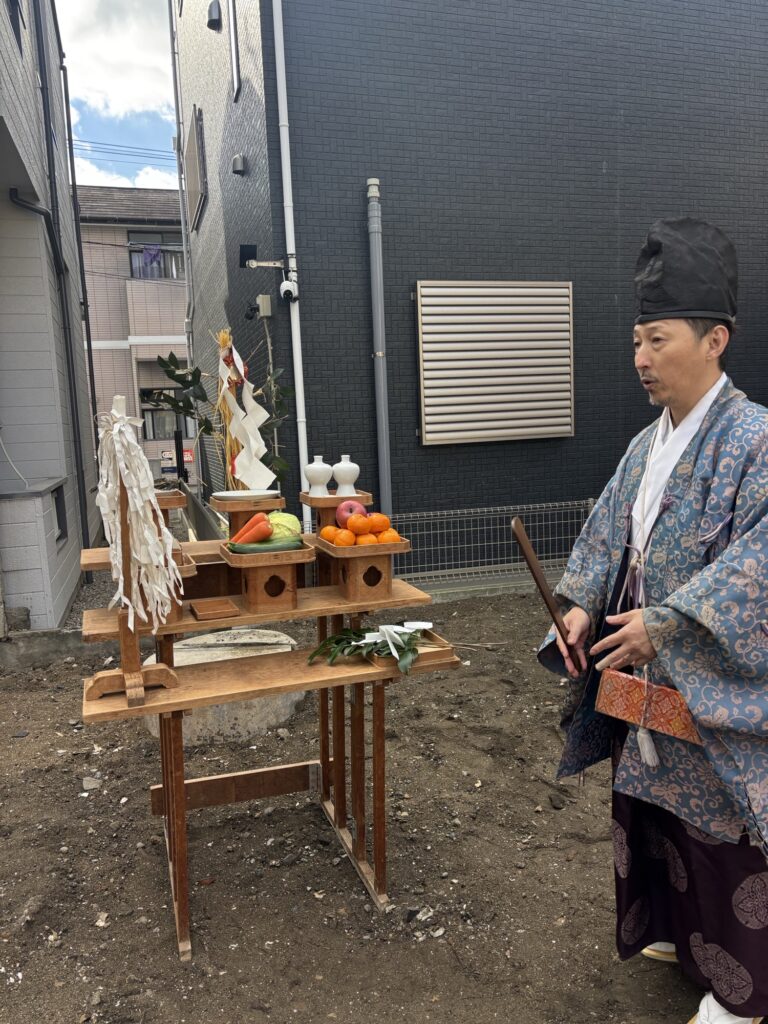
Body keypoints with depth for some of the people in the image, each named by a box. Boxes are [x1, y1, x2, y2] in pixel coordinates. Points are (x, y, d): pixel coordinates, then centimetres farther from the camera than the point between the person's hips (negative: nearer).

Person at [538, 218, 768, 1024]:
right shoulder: (648, 445, 6)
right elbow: (605, 533, 8)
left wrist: (667, 619, -28)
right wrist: (582, 605, -6)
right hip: (649, 674, 7)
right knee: (654, 803, 21)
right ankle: (678, 929, 46)